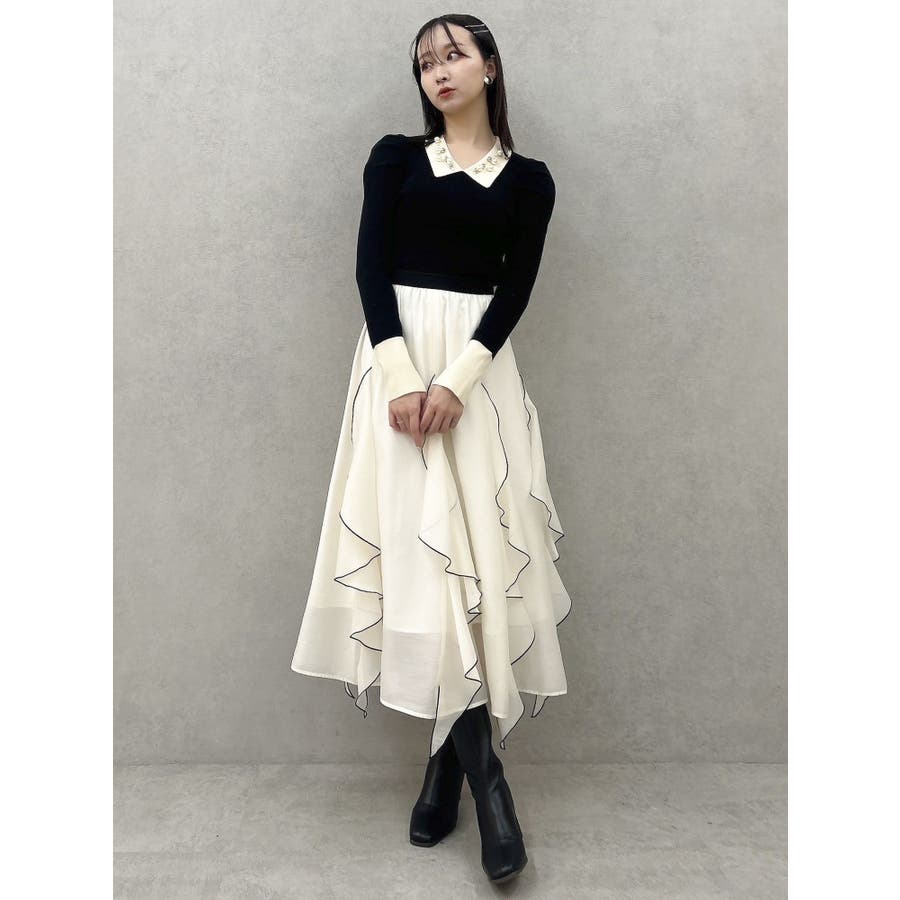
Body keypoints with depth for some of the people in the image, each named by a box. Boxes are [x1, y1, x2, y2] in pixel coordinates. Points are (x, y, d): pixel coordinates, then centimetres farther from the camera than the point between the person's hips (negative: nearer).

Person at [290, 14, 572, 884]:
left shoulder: (528, 178, 12)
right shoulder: (394, 156, 12)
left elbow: (515, 290, 1)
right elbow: (369, 267, -1)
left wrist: (456, 380, -15)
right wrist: (402, 376, -16)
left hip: (478, 364, 1)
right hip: (398, 354, 0)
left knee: (475, 537, -7)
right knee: (415, 534, -7)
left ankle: (447, 757, 4)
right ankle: (480, 766, 3)